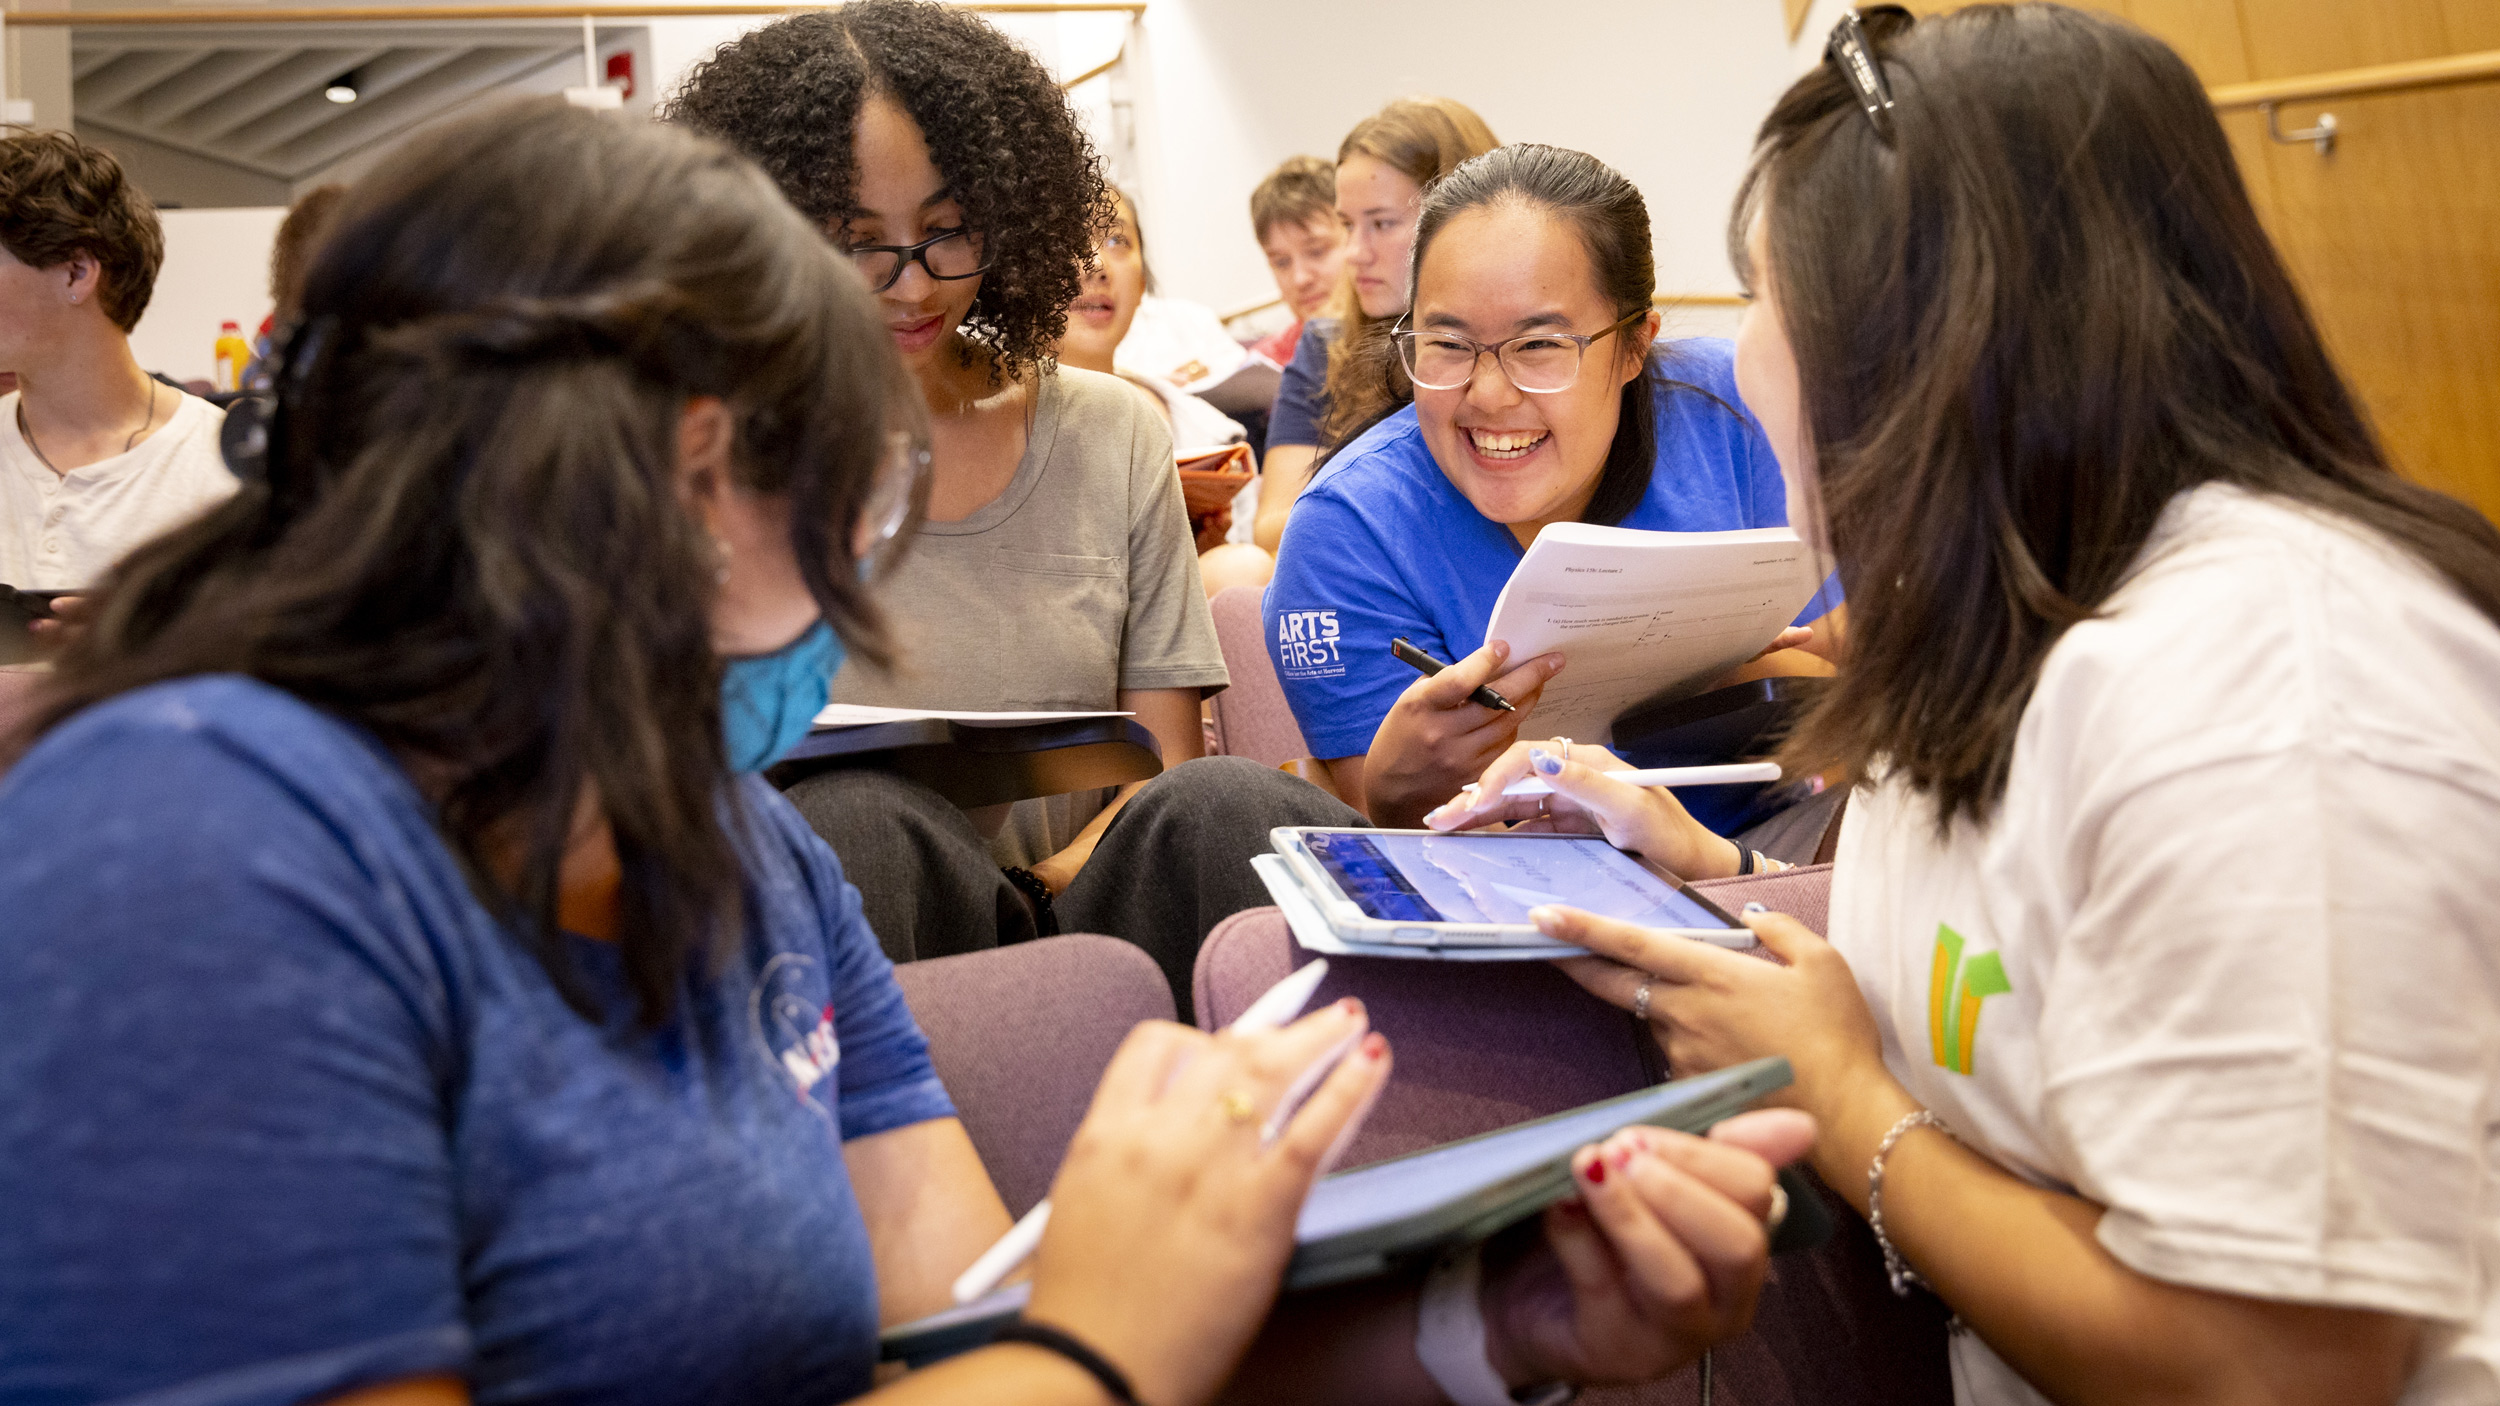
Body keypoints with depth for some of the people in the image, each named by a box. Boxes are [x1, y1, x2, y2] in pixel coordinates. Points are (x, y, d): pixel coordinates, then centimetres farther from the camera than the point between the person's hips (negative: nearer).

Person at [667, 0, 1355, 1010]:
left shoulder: (1112, 435, 11)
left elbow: (1166, 763, 8)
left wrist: (1058, 879, -14)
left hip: (1088, 912, 2)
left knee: (1224, 807, -30)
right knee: (848, 820, -35)